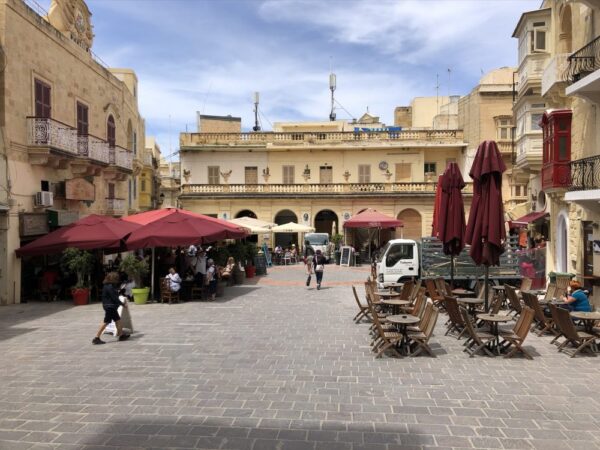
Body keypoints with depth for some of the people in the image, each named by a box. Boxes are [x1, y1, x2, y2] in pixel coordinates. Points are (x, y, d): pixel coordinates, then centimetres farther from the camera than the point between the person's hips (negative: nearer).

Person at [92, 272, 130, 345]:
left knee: (118, 320, 16)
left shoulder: (107, 286, 12)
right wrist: (123, 304, -13)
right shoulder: (110, 287, -19)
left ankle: (121, 334, 25)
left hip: (111, 307, 10)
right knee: (106, 322, -6)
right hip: (110, 307, -10)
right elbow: (114, 298, -20)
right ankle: (96, 338, -2)